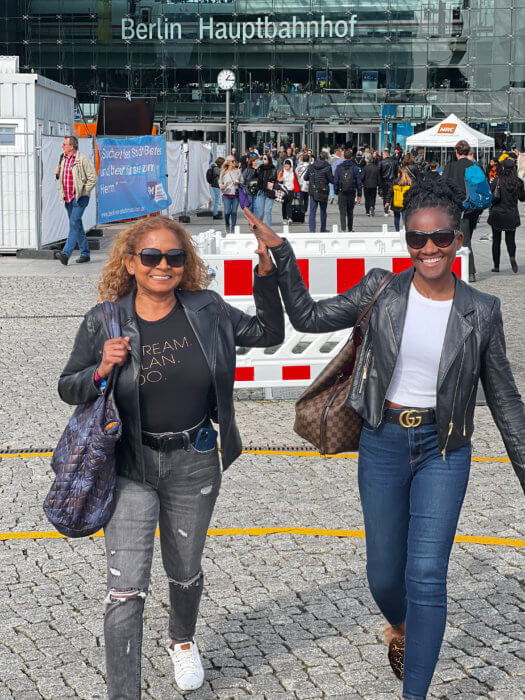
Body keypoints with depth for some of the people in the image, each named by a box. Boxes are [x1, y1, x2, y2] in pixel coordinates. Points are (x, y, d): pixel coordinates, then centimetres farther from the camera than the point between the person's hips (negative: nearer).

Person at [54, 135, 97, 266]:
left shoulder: (82, 160, -9)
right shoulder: (63, 159, 14)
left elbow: (93, 178, -9)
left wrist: (82, 192, -12)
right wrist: (57, 174, 5)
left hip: (79, 198, -8)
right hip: (67, 198, 8)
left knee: (74, 224, -17)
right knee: (77, 226, 12)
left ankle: (66, 253, -26)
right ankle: (85, 254, 20)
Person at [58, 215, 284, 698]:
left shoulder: (207, 311, -5)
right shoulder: (104, 322, -10)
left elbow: (270, 333, 5)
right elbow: (68, 388, -1)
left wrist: (266, 275, -7)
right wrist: (102, 370, -21)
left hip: (194, 464, 3)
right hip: (130, 468, -2)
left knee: (185, 572, 22)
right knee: (126, 590, -9)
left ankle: (183, 641, 53)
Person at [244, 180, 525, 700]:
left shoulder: (480, 313, -5)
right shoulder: (382, 291, -3)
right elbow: (309, 317, 4)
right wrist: (282, 256, -7)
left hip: (443, 450, -1)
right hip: (383, 443, 1)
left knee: (427, 574, -8)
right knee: (384, 572, 12)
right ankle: (399, 627, 48)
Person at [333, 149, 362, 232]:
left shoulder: (339, 167, 0)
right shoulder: (355, 168, -1)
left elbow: (335, 181, 1)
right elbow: (359, 182, -1)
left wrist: (336, 192, 8)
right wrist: (359, 194, 4)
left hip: (342, 193, -1)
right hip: (352, 193, 1)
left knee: (342, 212, -1)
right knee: (350, 212, 16)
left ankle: (343, 229, -14)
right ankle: (350, 229, 26)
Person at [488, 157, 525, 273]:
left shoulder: (497, 180, -9)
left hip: (497, 214, -1)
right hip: (512, 215, 1)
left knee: (496, 240, 9)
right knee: (510, 239, 10)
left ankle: (496, 266, 10)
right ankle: (512, 256, -20)